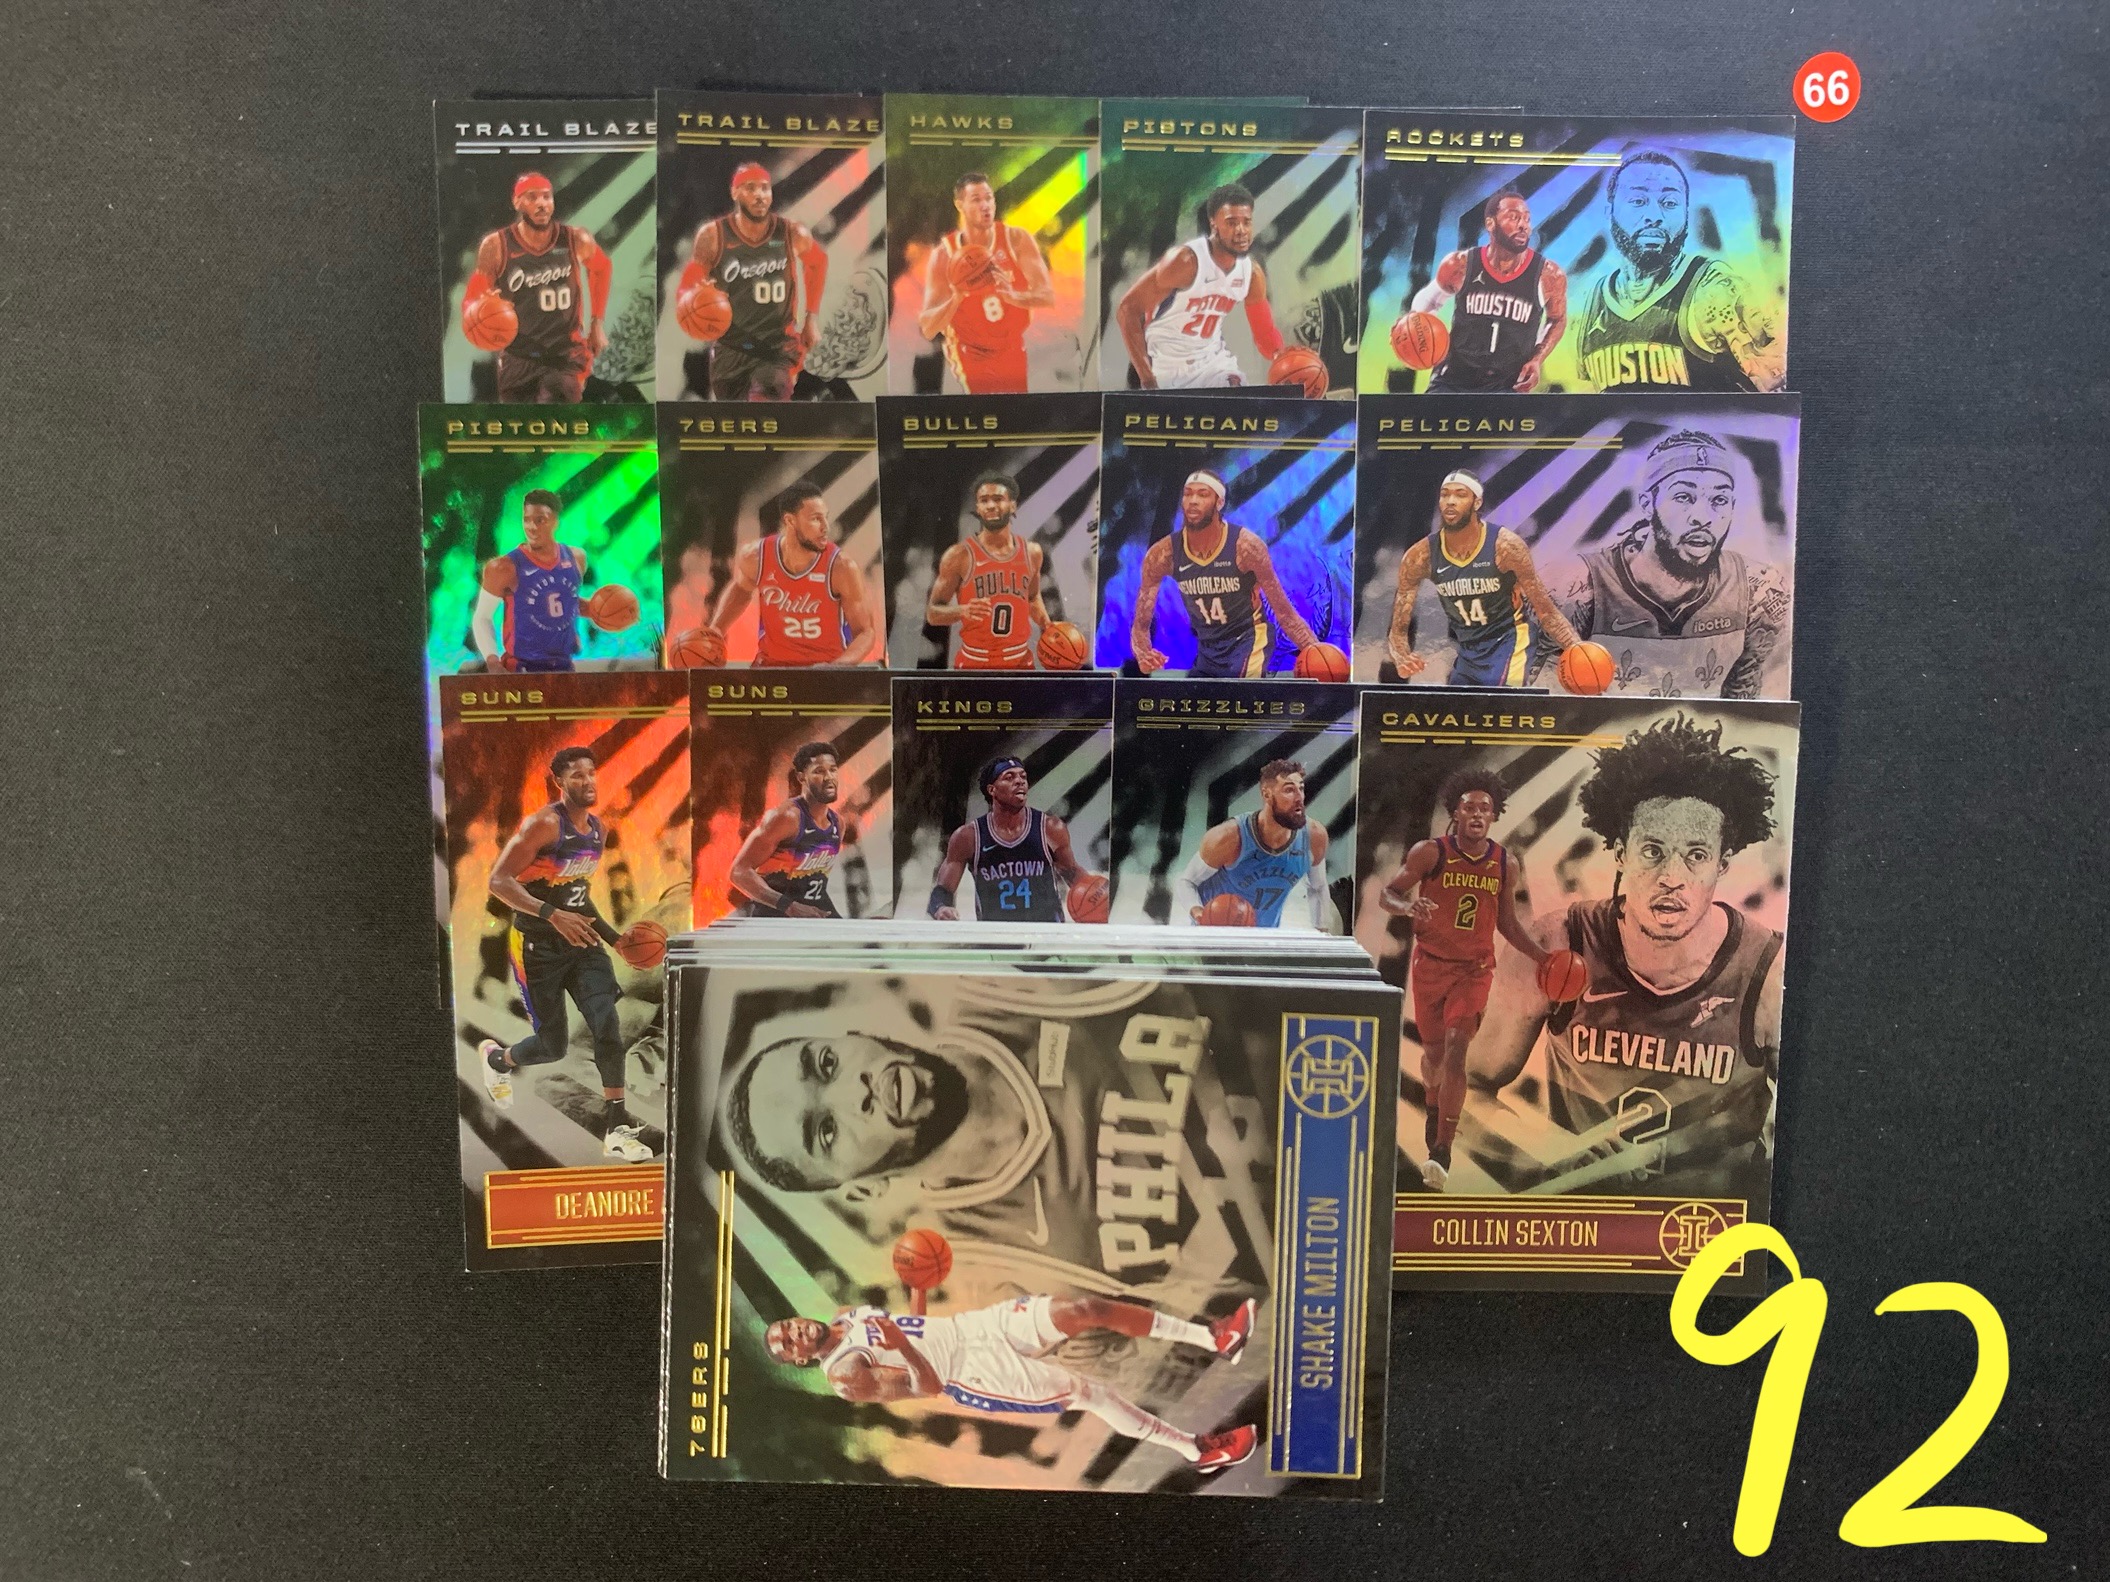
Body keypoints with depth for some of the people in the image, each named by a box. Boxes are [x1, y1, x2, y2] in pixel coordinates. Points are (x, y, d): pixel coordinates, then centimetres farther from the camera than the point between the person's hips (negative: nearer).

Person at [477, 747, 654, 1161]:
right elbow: (499, 881, -22)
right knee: (553, 1045, 5)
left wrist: (613, 936, 16)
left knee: (608, 1025, -12)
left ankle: (616, 1128, -6)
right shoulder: (542, 824, -17)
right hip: (538, 945, -6)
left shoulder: (598, 830, 7)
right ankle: (496, 1058, 40)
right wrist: (553, 915, -33)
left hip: (581, 940, 6)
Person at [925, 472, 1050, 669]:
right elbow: (933, 612, -6)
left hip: (1020, 662, 4)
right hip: (974, 664, -4)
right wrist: (962, 610, -26)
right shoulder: (959, 555, -9)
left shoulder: (1032, 553, 4)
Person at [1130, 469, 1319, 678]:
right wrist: (1143, 655, -28)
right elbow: (1141, 624, -6)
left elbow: (1284, 612, -14)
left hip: (1249, 640, -4)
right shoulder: (1162, 555, -12)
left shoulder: (1245, 546, -19)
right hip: (1206, 650, 4)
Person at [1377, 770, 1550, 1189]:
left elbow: (1507, 923, 14)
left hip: (1475, 970, 0)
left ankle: (1442, 1151, -13)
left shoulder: (1505, 865, 1)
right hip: (1430, 965, 0)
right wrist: (1408, 907, -30)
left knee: (1455, 1052, -15)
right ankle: (1433, 1109, 48)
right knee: (1433, 1051, 14)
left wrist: (1542, 955, 4)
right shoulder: (1429, 852, -9)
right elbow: (1386, 895, -8)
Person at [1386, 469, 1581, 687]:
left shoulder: (1505, 546, -20)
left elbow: (1546, 610, -14)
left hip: (1509, 643, -4)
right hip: (1467, 651, 4)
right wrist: (1403, 660, -33)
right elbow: (1398, 630, -11)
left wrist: (1577, 649, -29)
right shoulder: (1420, 557, -13)